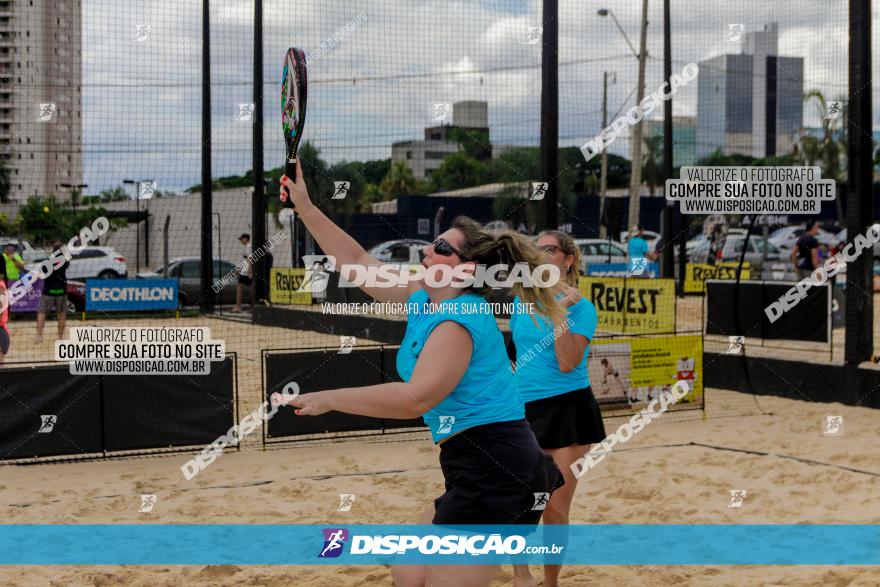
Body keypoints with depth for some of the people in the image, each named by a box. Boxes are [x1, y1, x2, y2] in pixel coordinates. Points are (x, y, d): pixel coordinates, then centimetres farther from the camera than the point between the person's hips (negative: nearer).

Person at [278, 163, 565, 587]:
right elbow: (357, 262, 18)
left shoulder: (459, 320, -16)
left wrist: (329, 399, -19)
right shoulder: (423, 297, 11)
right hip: (486, 468, 10)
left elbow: (416, 398, -27)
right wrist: (304, 207, 15)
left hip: (495, 469, -10)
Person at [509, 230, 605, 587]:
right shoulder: (522, 300, 8)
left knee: (556, 510, 3)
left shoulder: (581, 307, -7)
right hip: (525, 410, 4)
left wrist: (560, 312, -22)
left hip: (568, 410, -4)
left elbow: (567, 363, -19)